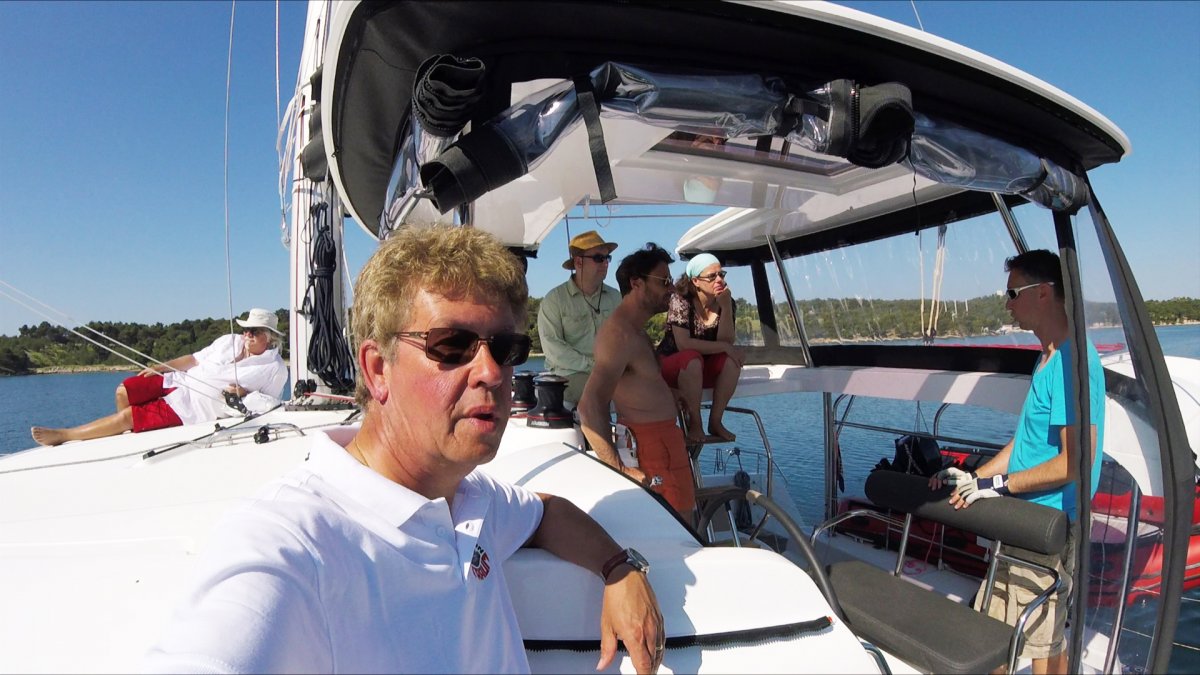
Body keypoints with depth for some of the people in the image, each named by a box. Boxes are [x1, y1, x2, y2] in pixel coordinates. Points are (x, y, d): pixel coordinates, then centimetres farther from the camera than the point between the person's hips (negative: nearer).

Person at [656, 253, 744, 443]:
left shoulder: (726, 302, -4)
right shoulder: (680, 301, -19)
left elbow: (726, 341, -15)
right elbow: (683, 344, -28)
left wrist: (726, 308, -26)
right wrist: (724, 347, -26)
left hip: (704, 370, 5)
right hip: (671, 365, -5)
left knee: (732, 360, -24)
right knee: (692, 359, -36)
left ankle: (715, 421, -16)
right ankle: (694, 423, -24)